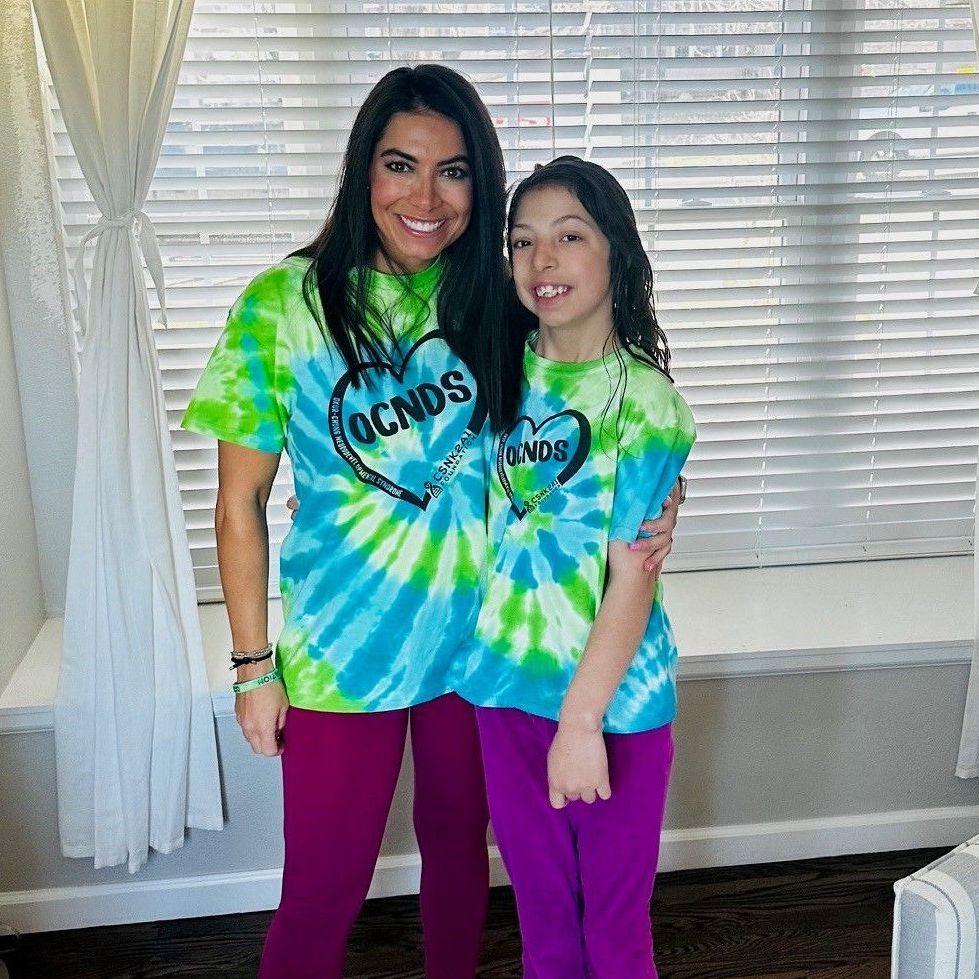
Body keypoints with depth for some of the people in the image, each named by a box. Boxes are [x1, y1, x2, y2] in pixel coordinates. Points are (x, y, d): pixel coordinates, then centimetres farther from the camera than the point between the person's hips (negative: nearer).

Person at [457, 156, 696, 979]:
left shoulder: (644, 402, -14)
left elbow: (633, 578, -15)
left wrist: (582, 719, -16)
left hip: (611, 697, -4)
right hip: (507, 684, 4)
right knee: (541, 908, 21)